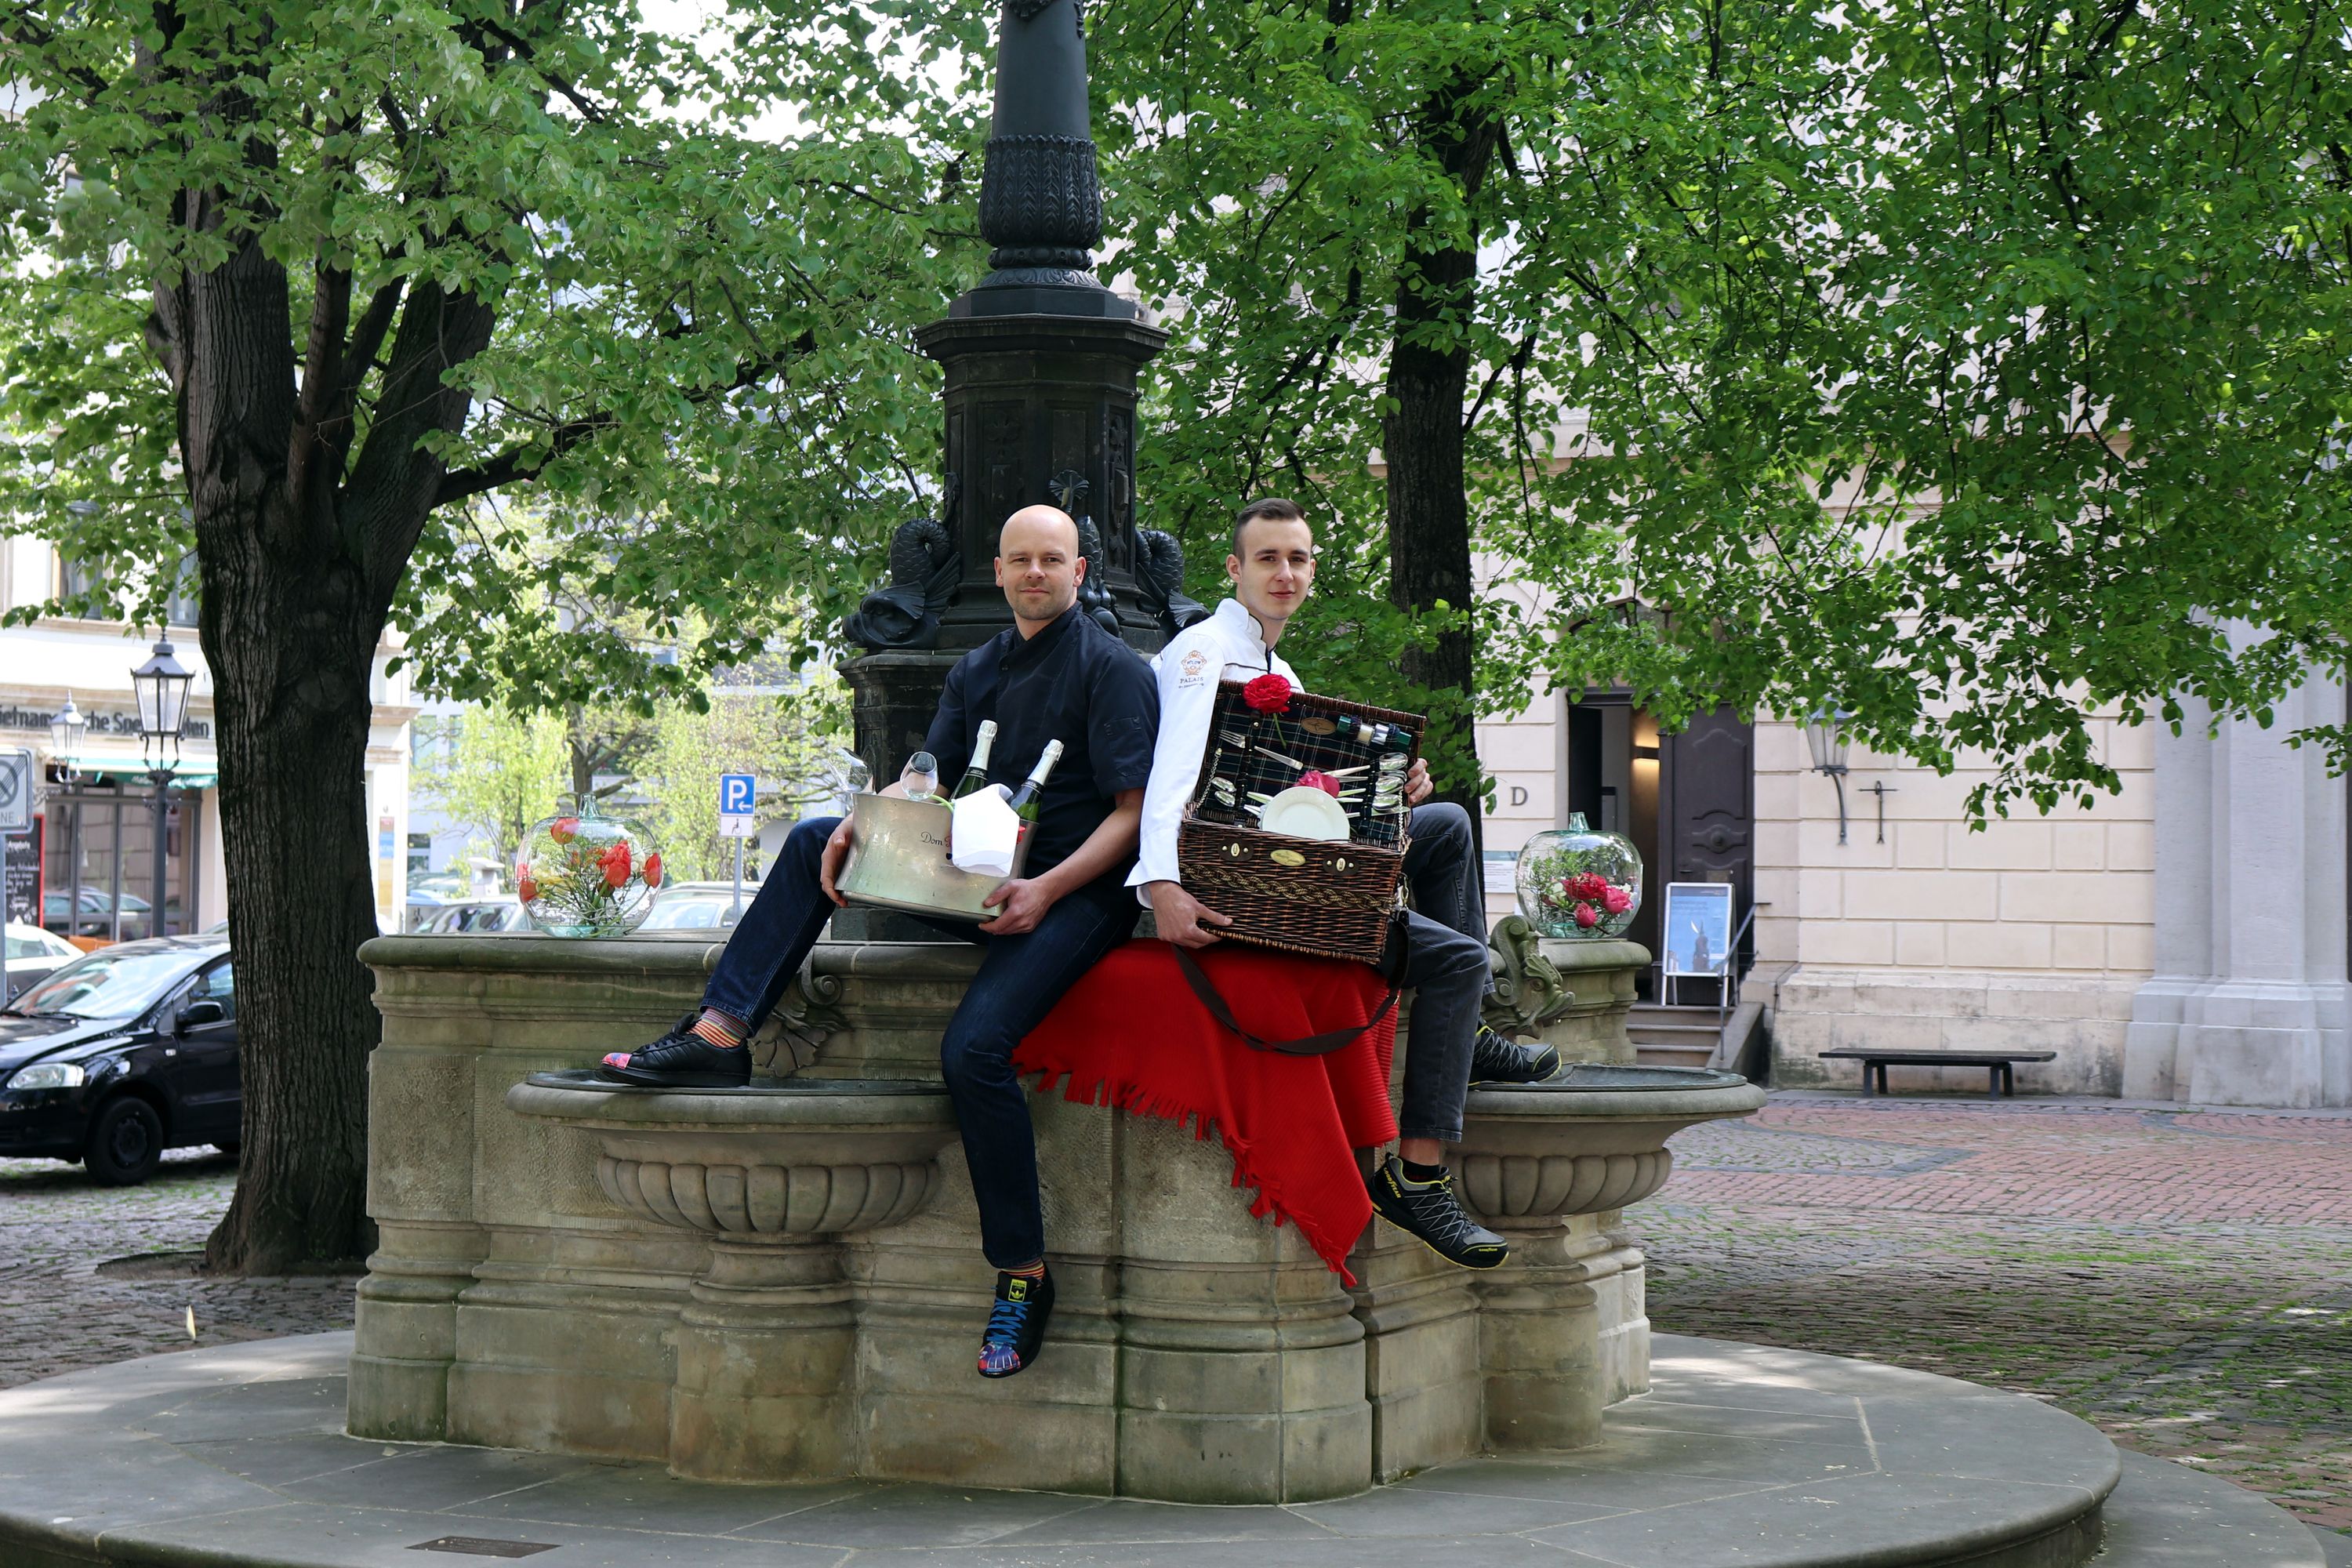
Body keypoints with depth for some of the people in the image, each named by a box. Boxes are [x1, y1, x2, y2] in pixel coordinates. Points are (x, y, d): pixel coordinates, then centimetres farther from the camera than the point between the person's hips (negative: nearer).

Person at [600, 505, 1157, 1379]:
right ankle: (718, 1037, -9)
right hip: (987, 878, 8)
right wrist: (861, 824, -9)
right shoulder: (977, 672, 17)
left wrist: (1047, 889, -23)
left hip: (1081, 891, -7)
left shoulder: (1113, 669, -5)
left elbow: (1136, 811, -11)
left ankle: (1023, 1274, -19)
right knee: (814, 842, 0)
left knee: (973, 1046, -29)